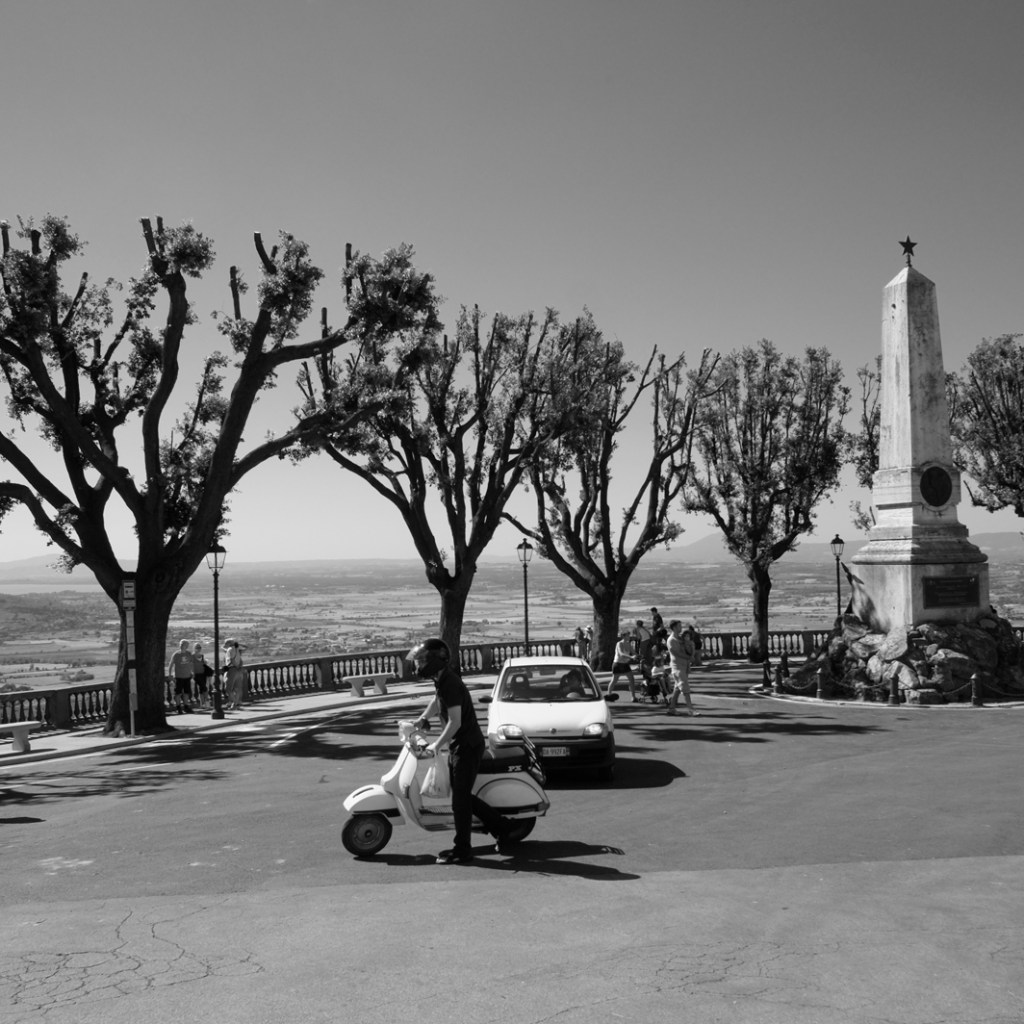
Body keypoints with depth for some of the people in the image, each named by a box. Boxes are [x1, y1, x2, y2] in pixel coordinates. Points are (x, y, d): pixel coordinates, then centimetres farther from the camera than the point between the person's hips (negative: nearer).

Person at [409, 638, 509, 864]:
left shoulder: (450, 683, -22)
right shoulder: (442, 680, 7)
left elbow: (455, 722, -25)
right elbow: (437, 700, 31)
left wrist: (436, 745, -19)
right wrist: (423, 718, 23)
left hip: (467, 747, -10)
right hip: (457, 747, 10)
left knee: (460, 799, -3)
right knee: (462, 795, 15)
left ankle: (462, 850, 6)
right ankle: (500, 827, 26)